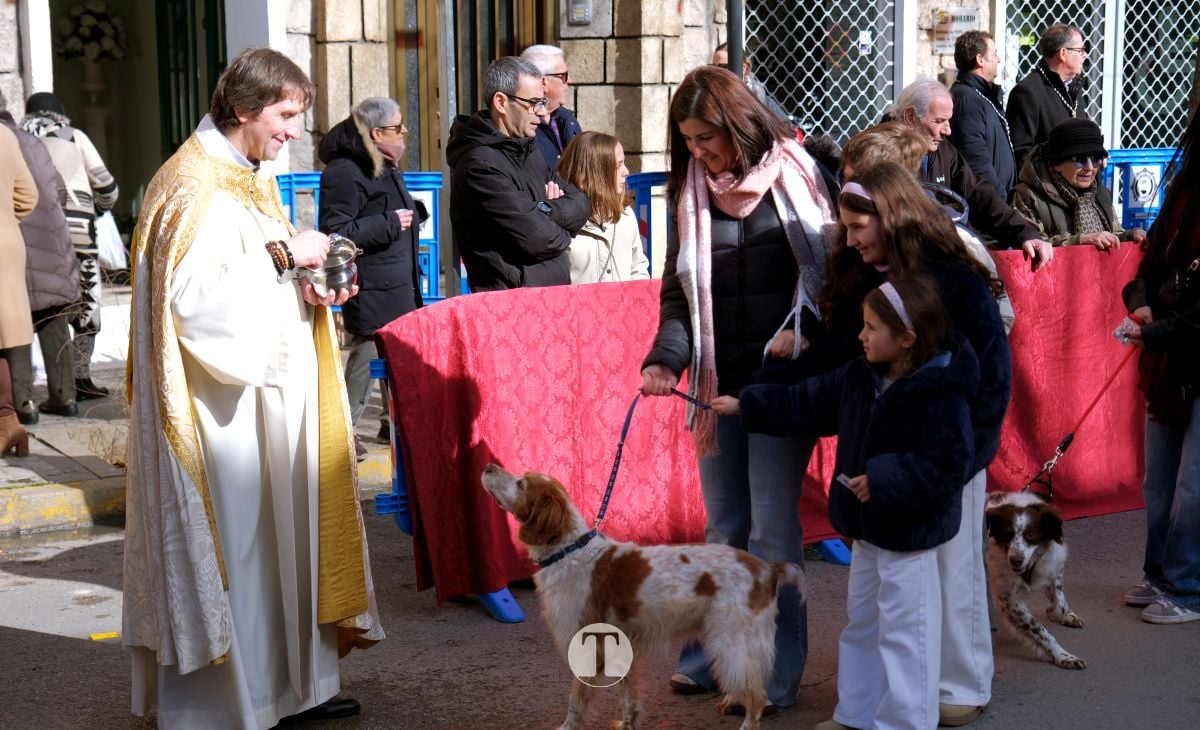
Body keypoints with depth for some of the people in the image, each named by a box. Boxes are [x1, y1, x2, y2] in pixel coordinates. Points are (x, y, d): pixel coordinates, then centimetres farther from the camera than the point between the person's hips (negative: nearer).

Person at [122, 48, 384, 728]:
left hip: (268, 385, 10)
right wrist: (283, 255, -20)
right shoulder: (196, 185, -16)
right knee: (231, 538, -3)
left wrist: (309, 285, 3)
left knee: (285, 528, 13)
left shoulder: (252, 177, 14)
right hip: (219, 400, -10)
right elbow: (194, 296, -25)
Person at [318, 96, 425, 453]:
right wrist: (390, 223, -21)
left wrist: (412, 213, 12)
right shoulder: (344, 172, -17)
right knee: (365, 357, -5)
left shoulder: (388, 168, 16)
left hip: (399, 283, 10)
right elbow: (335, 233, -23)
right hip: (370, 288, -10)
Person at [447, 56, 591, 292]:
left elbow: (581, 205, 9)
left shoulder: (527, 152, 15)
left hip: (553, 294, 8)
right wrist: (562, 232, 1)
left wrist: (546, 211, -10)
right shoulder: (480, 165, -16)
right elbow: (536, 237, -20)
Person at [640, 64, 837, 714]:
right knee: (723, 526, 12)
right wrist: (667, 358, -12)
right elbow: (678, 292, 5)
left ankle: (775, 673, 6)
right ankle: (710, 655, 23)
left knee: (772, 527, -3)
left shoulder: (795, 174, -4)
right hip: (717, 381, 4)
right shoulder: (689, 193, 6)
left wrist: (800, 334, -14)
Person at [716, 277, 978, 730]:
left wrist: (884, 480, -28)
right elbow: (806, 404, 13)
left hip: (909, 534, -9)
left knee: (904, 633, -2)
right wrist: (744, 406, 13)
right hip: (867, 527, 9)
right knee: (861, 623, 20)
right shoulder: (860, 377, 3)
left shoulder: (940, 394, -23)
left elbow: (948, 465, -28)